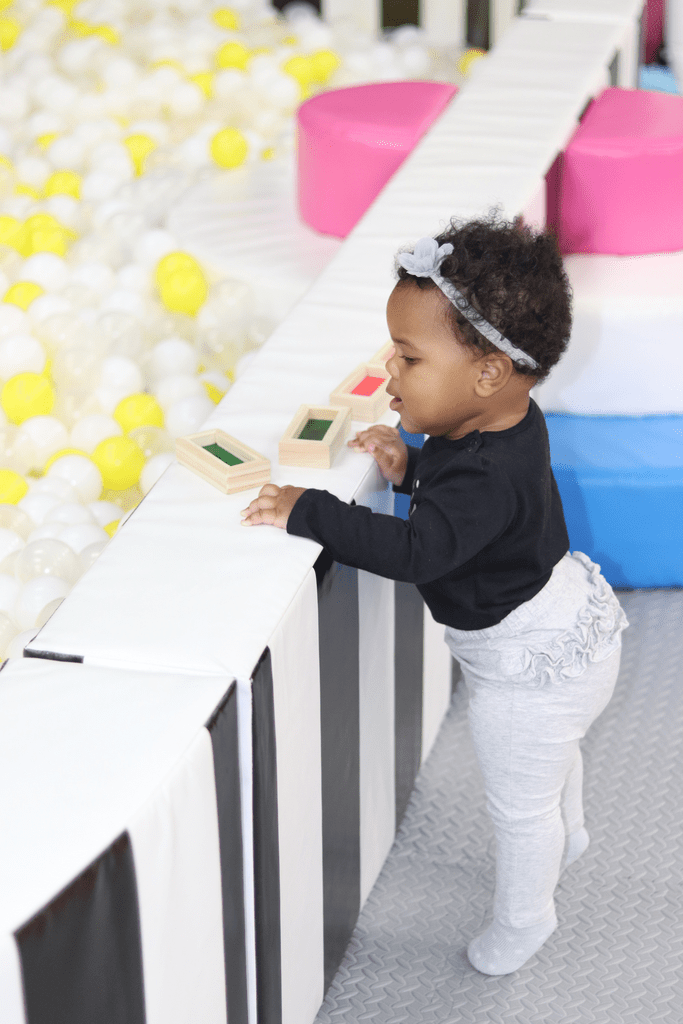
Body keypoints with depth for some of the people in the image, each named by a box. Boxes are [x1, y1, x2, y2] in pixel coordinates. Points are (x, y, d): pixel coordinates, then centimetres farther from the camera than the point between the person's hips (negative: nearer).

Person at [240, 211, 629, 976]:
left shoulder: (490, 477, -39)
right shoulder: (507, 423, -10)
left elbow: (412, 551, -46)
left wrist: (307, 512, -43)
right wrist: (411, 466, -13)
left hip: (531, 663, -9)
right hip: (563, 625, 10)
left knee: (518, 805, 17)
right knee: (551, 752, 38)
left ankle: (522, 916, 42)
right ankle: (565, 835, 66)